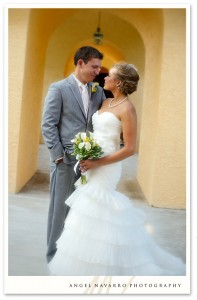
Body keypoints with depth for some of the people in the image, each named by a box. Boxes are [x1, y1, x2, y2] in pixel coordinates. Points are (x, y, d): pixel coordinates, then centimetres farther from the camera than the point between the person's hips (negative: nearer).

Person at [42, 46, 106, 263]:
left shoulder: (98, 92, 11)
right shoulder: (58, 88, -3)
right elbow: (48, 124, -6)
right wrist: (59, 155, -11)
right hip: (66, 160, -5)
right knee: (60, 207, 4)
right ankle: (55, 254, 18)